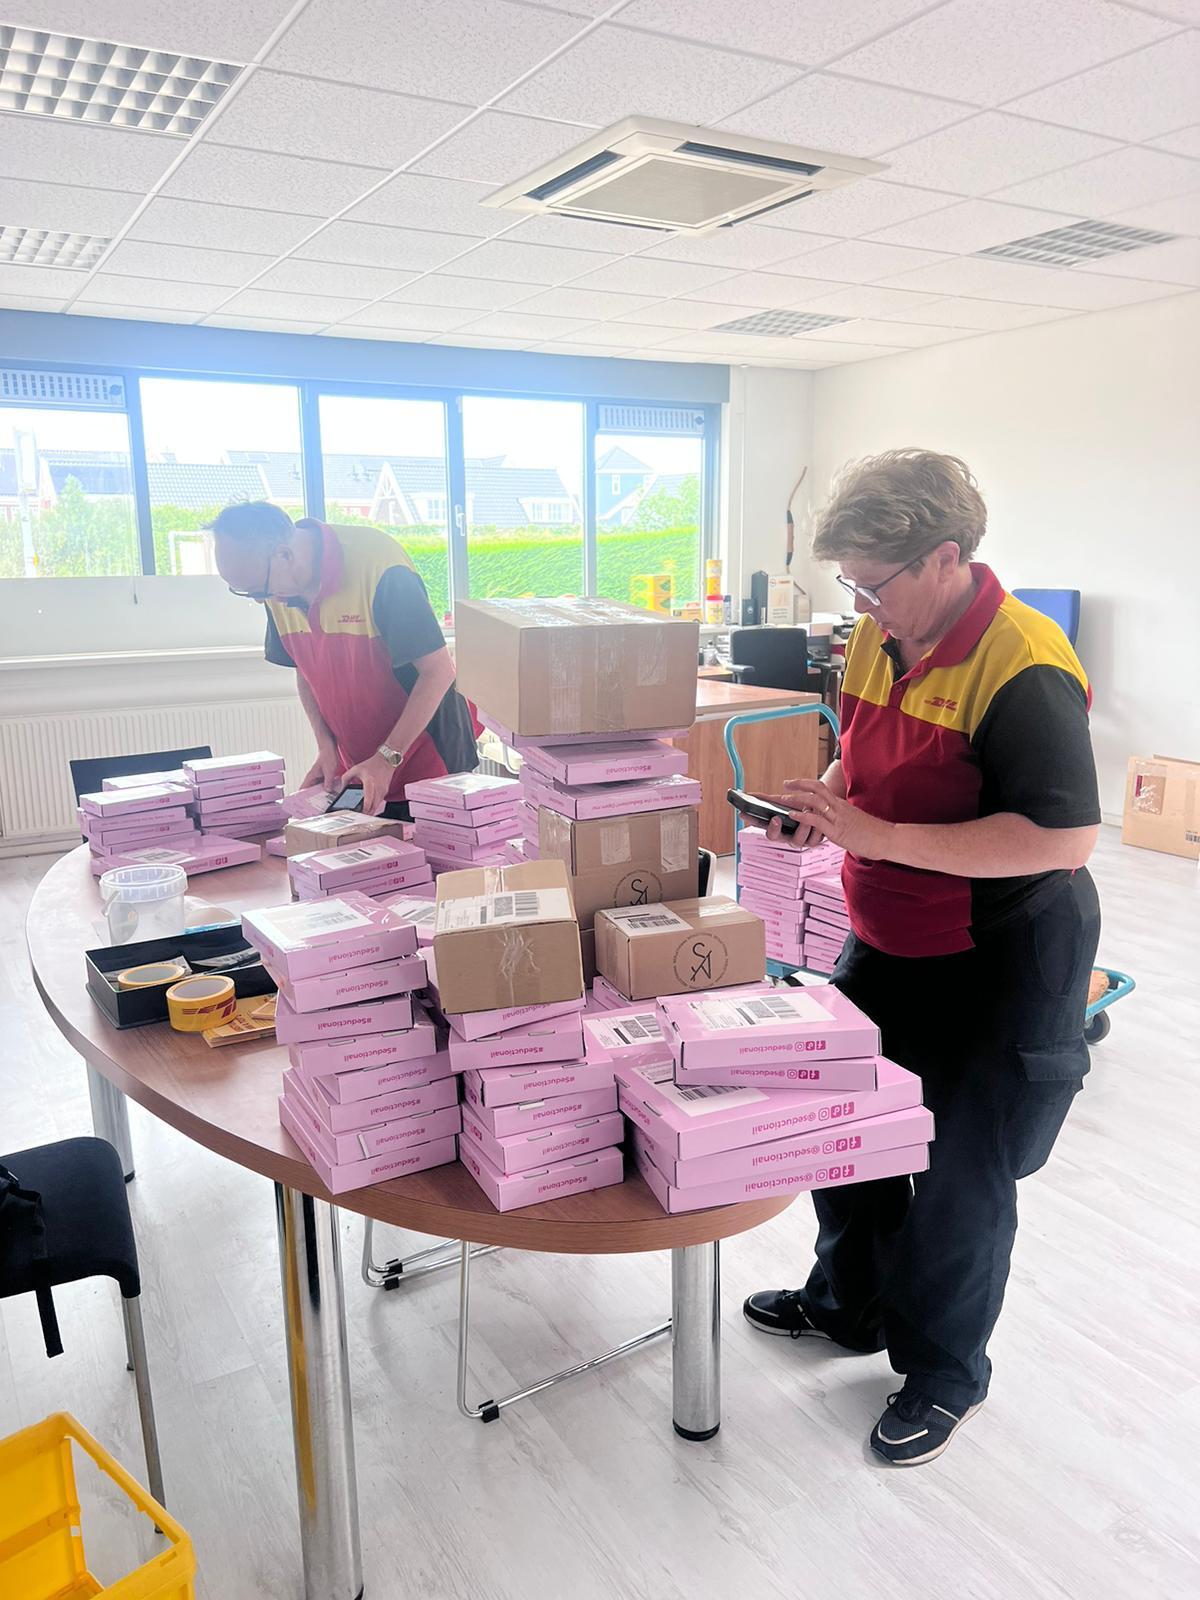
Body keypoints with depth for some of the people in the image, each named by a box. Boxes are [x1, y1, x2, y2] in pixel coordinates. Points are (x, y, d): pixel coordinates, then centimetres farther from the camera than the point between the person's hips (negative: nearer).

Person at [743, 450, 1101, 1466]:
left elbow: (1066, 838, -31)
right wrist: (828, 799, -7)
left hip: (1001, 965, -8)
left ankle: (944, 1374, 33)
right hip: (890, 942, 8)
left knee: (961, 1175, 8)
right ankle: (847, 1302, 45)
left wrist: (879, 836, -32)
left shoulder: (1023, 668, -25)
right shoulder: (881, 637, 0)